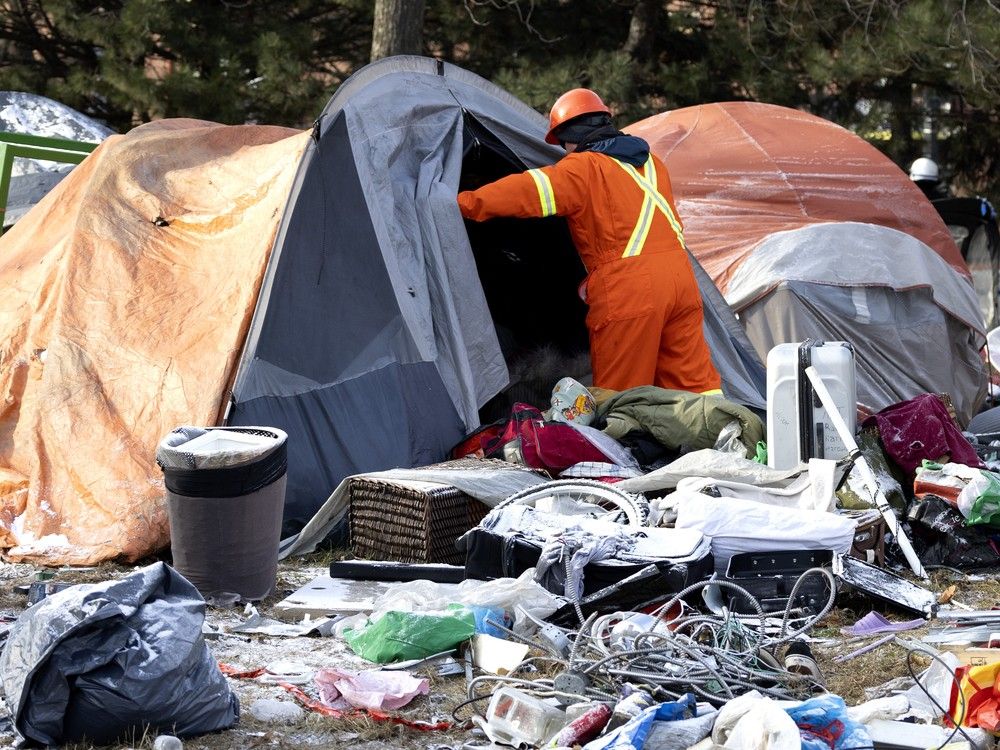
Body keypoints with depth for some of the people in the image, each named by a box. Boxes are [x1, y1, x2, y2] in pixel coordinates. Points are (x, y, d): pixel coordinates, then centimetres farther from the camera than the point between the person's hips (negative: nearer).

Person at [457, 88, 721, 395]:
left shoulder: (582, 168, -3)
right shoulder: (652, 163, 21)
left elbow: (527, 191, -13)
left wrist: (464, 204, -10)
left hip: (626, 292, -7)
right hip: (680, 278, 7)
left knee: (619, 399, -1)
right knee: (696, 383, 9)